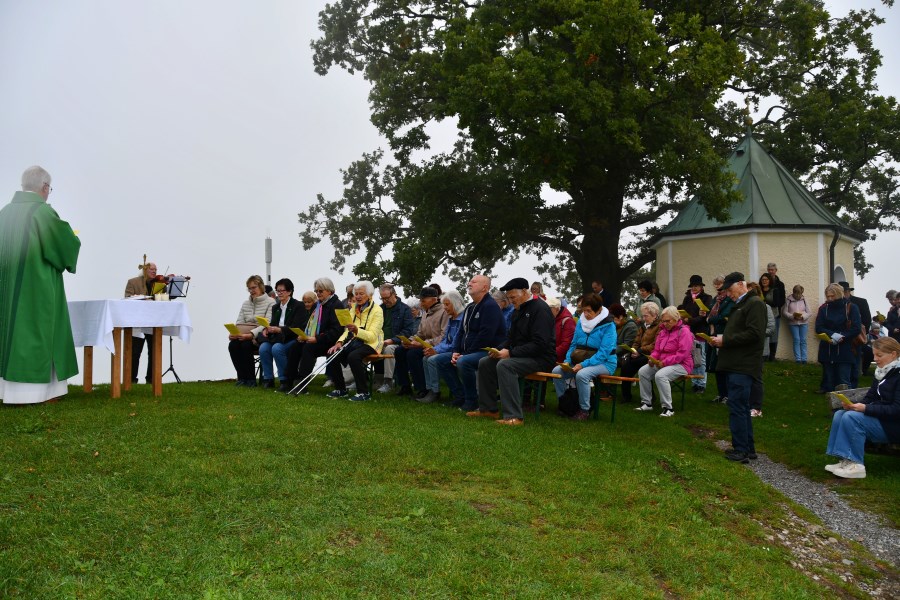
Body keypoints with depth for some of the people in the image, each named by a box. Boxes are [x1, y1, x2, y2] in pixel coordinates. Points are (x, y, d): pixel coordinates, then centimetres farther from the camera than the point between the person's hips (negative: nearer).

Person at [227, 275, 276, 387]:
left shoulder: (270, 303, -4)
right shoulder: (245, 304, 17)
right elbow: (239, 323, 10)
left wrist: (251, 334, -29)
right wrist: (233, 333, -13)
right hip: (244, 336, 5)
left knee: (246, 345, -32)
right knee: (233, 345, -24)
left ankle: (250, 379, -17)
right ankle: (242, 378, -13)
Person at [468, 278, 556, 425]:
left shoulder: (540, 309, -15)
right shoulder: (520, 310, 15)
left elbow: (539, 344, -24)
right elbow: (511, 337, 22)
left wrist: (510, 353, -24)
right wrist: (500, 349, 0)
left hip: (541, 358, -10)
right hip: (520, 355, 10)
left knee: (504, 365, -32)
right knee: (485, 362, 1)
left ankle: (514, 416, -33)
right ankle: (488, 408, 7)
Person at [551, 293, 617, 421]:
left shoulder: (608, 325, -12)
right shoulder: (581, 322, 6)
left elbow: (603, 353, -19)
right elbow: (573, 344, 12)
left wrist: (583, 364, -27)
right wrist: (567, 361, -6)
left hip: (604, 363, -6)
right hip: (580, 361, 6)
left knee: (581, 375, -34)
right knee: (557, 371, -14)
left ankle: (584, 410, -15)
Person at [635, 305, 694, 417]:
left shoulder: (684, 331, -10)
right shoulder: (663, 331, 15)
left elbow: (682, 354, -19)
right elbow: (657, 350, 17)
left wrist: (664, 362, -22)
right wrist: (652, 359, -6)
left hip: (681, 365, -8)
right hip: (661, 363, 8)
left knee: (660, 375, -34)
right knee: (642, 371, -9)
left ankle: (668, 408, -26)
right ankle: (647, 403, -2)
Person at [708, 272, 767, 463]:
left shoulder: (755, 304, -10)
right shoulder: (739, 305, 20)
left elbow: (754, 334, -21)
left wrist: (725, 340, -16)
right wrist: (721, 339, 7)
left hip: (743, 366, -10)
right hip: (735, 364, 10)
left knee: (737, 406, -9)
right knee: (742, 407, 13)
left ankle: (741, 450, -4)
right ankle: (748, 448, 21)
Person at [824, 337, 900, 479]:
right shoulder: (881, 372, 9)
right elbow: (870, 398, 11)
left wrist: (866, 409, -26)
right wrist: (854, 405, -9)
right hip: (878, 417, 9)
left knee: (851, 418, -26)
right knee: (840, 414, -7)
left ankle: (856, 465, -19)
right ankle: (846, 461, -11)